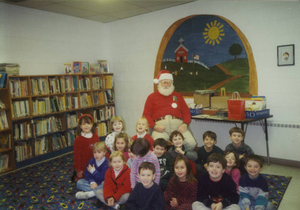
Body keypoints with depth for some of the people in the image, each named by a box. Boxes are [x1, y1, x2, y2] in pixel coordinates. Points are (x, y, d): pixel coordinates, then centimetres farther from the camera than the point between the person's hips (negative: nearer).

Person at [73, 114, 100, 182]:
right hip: (83, 168, -5)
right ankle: (76, 175, 32)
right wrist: (78, 170, -11)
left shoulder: (95, 136, -1)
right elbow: (77, 155, -13)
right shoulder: (78, 139, -16)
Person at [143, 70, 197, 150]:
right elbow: (146, 115, 12)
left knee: (191, 143, -23)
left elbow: (186, 112, 20)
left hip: (178, 125, 2)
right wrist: (154, 126, -8)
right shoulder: (152, 97, 20)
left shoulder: (177, 95, 28)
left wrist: (185, 124, -2)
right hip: (160, 125, -2)